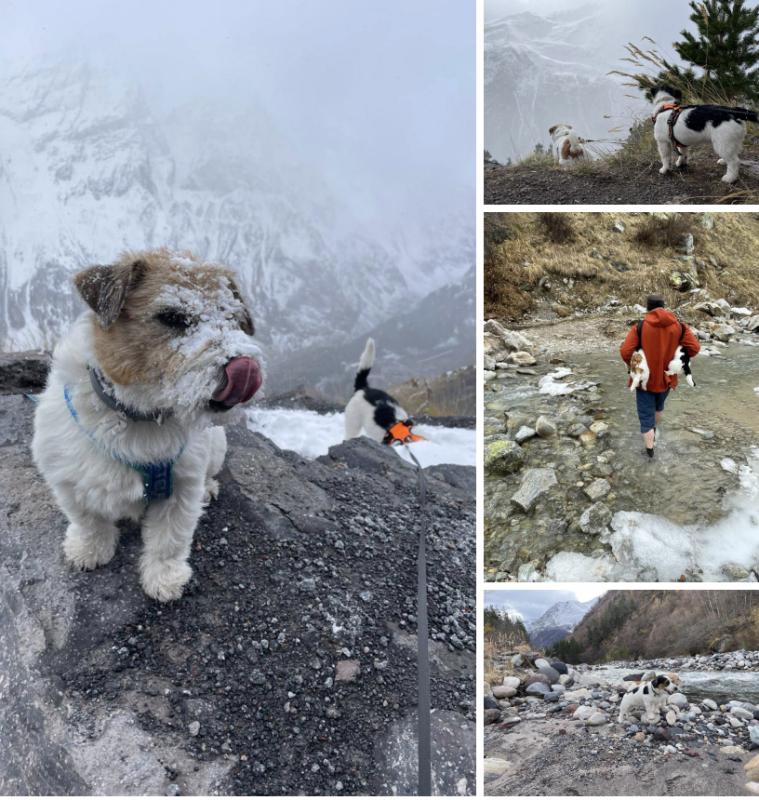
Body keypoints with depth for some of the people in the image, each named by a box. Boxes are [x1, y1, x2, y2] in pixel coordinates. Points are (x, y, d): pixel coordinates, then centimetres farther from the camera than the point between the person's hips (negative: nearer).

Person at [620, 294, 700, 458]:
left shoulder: (640, 327, -16)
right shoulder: (679, 326, -7)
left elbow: (625, 352, -22)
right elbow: (694, 348, -9)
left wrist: (631, 364, -2)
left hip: (645, 378, -4)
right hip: (666, 377, 4)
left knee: (646, 415, 8)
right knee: (659, 406, 32)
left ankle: (649, 449, 9)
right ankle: (655, 430, 55)